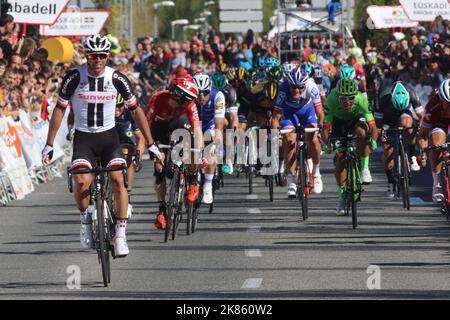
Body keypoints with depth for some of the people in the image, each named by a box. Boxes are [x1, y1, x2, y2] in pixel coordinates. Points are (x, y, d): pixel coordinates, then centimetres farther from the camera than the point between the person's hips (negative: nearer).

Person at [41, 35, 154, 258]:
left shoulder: (117, 79, -7)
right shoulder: (74, 78, -10)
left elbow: (136, 110, 3)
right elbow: (59, 110, 0)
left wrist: (151, 144, 3)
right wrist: (49, 145, 0)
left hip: (108, 137, 1)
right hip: (83, 138, -1)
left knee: (118, 179, -21)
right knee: (81, 182, -24)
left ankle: (121, 234, -14)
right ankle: (85, 219, 5)